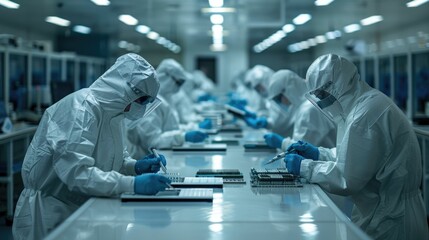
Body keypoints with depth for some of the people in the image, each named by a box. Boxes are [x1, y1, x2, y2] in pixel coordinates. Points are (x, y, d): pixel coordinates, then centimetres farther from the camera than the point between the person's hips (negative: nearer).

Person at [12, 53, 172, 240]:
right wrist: (133, 184, -35)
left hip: (80, 210, 8)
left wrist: (135, 166, -3)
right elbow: (75, 172, -30)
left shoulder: (110, 109, 5)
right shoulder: (81, 109, -21)